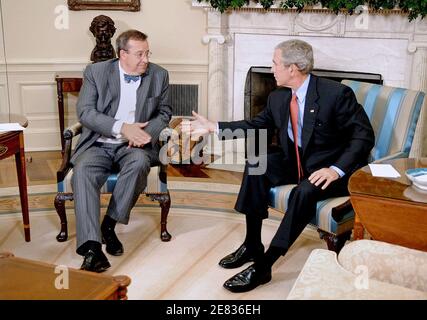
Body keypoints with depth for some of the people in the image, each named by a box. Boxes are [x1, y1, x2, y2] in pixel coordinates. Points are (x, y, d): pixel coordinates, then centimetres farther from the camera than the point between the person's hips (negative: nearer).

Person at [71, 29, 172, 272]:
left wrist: (147, 132, -10)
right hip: (98, 145, 0)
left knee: (140, 162, -35)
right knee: (83, 171, -31)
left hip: (134, 146, 1)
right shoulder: (96, 72, 1)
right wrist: (121, 128, -20)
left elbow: (165, 113, 12)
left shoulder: (159, 75, 6)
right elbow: (85, 111, -6)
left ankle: (109, 225, -18)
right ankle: (92, 248, -35)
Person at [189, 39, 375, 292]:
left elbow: (364, 136, -19)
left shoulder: (336, 94, -19)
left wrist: (336, 169, -31)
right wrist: (213, 127, 7)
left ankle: (263, 267, -24)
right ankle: (252, 246, -5)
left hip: (332, 169, -6)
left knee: (304, 191, -34)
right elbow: (256, 125, 13)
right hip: (297, 162, 7)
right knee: (256, 165, -13)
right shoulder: (278, 97, 0)